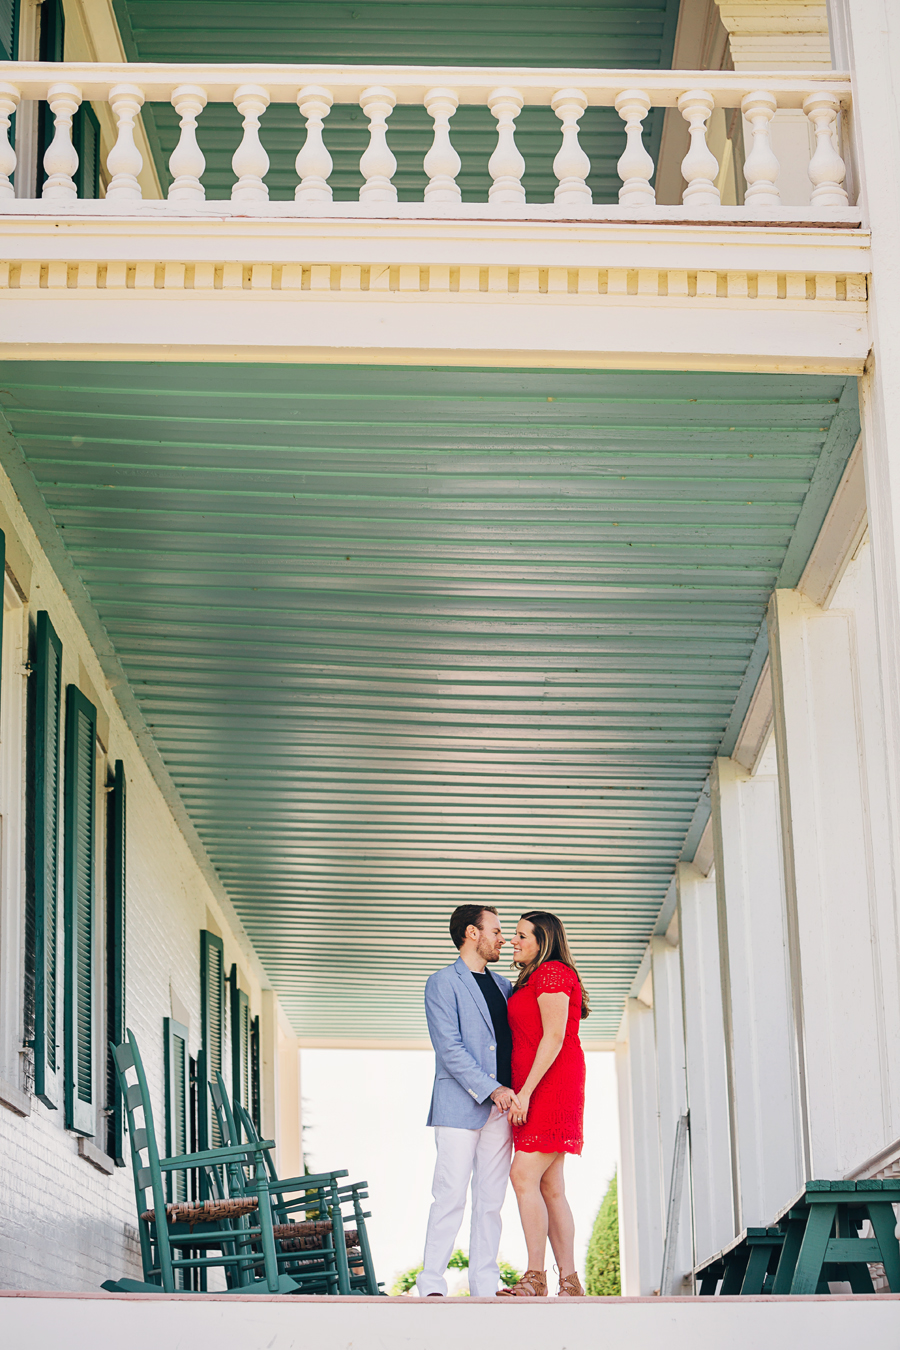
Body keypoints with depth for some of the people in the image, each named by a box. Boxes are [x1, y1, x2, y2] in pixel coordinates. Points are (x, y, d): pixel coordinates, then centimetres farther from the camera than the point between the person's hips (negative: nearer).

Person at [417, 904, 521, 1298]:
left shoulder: (502, 985, 20)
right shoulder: (442, 984, 0)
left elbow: (515, 1037, 28)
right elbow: (450, 1049, -9)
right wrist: (490, 1089, -16)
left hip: (500, 1108, 6)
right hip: (459, 1105, -6)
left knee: (491, 1201, 4)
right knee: (451, 1197, -9)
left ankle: (485, 1286, 6)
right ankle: (431, 1285, -6)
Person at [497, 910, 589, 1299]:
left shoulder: (552, 973, -7)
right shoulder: (532, 981, 23)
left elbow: (554, 1037, -16)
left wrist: (525, 1091, -20)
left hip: (551, 1087, -10)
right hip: (535, 1092, 10)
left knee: (524, 1176, -15)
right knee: (550, 1187, 4)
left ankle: (535, 1278, -17)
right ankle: (569, 1283, 2)